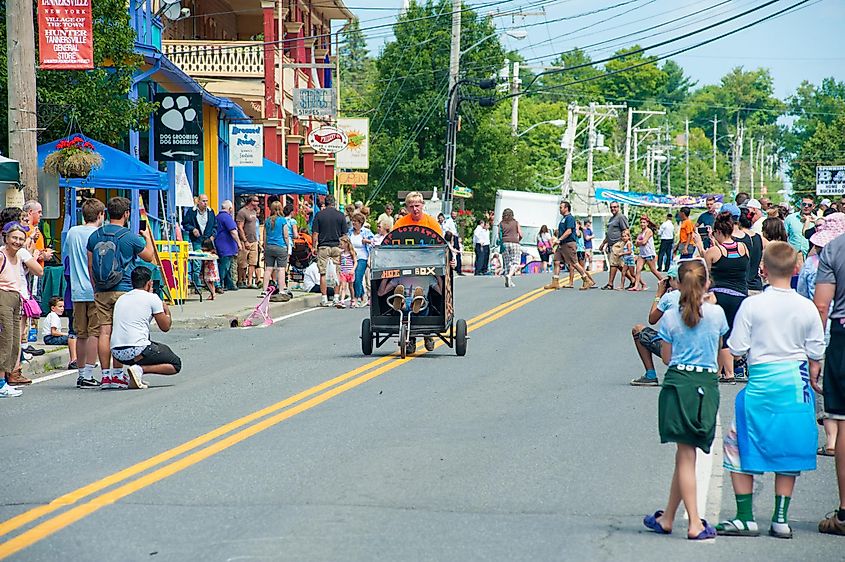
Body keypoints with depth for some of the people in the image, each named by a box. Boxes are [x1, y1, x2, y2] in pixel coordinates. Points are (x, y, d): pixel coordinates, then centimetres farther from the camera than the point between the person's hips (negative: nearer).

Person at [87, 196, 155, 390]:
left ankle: (105, 375, 2)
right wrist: (148, 237, 25)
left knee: (104, 331, 3)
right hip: (124, 290, -4)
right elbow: (149, 256, 8)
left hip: (101, 292, 4)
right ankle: (117, 374, 0)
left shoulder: (95, 236, 5)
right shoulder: (130, 237, -7)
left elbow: (90, 266, 10)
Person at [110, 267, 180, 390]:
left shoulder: (121, 299, 18)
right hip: (136, 352, -7)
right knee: (176, 364, 10)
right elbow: (165, 327, 7)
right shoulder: (152, 298, 1)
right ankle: (140, 369, -12)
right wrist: (167, 312, 29)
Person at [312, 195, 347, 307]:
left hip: (323, 247, -1)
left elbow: (315, 234, -3)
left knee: (323, 273, 3)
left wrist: (314, 247, 5)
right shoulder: (340, 215, 1)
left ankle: (324, 299, 1)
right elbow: (344, 234, 3)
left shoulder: (319, 215, -1)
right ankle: (336, 298, 3)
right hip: (337, 247, 1)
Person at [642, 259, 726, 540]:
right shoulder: (716, 313, 0)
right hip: (707, 385, 1)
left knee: (686, 455, 0)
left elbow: (666, 357, 5)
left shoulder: (670, 317, -2)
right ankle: (667, 518, 19)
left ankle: (695, 523, -6)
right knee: (685, 455, 9)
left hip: (677, 384, -1)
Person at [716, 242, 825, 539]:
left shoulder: (752, 305, -11)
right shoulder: (807, 308, -2)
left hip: (761, 383, -3)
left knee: (739, 447, 9)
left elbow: (736, 349, -8)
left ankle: (745, 518, 5)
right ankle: (781, 519, 12)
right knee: (788, 452, 12)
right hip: (796, 383, 3)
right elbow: (816, 355, 4)